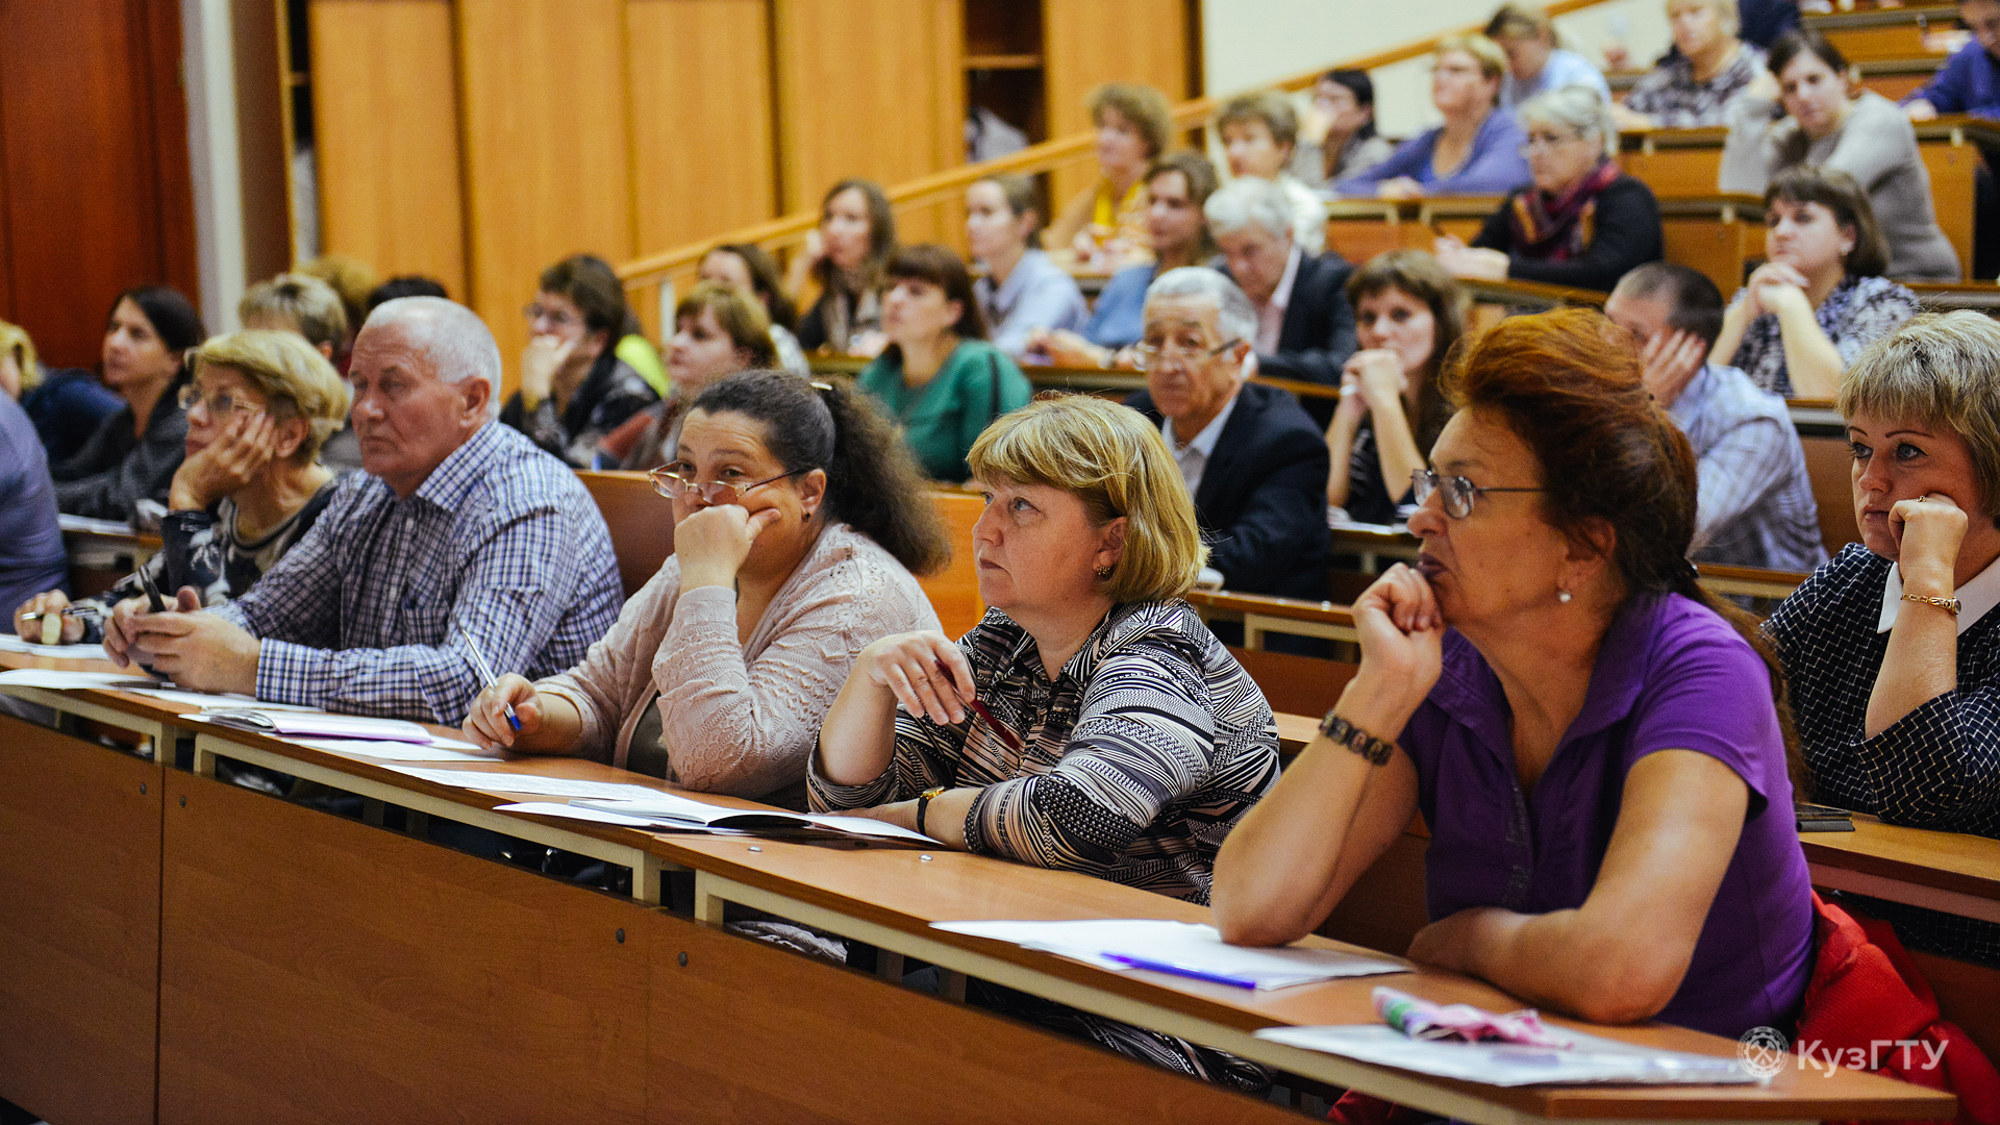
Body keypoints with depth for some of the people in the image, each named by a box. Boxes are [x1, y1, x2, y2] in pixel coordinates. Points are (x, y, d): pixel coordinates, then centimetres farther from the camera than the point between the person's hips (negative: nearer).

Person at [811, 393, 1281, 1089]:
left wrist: (911, 814, -15)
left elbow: (1076, 817, -32)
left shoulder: (1159, 664, -13)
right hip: (999, 992, 7)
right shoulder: (1001, 645, 10)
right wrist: (872, 673, -10)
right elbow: (844, 796, 10)